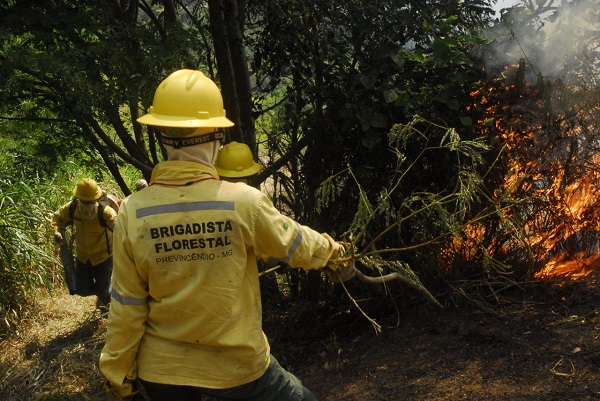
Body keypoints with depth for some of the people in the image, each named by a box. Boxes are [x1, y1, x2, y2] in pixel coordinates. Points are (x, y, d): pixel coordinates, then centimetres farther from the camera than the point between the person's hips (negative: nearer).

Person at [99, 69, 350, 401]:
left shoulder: (133, 212, -14)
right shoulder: (243, 202, -19)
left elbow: (127, 305, -7)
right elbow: (297, 245, -2)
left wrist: (118, 371, 7)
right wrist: (330, 249, 20)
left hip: (161, 368, 3)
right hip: (237, 363, -2)